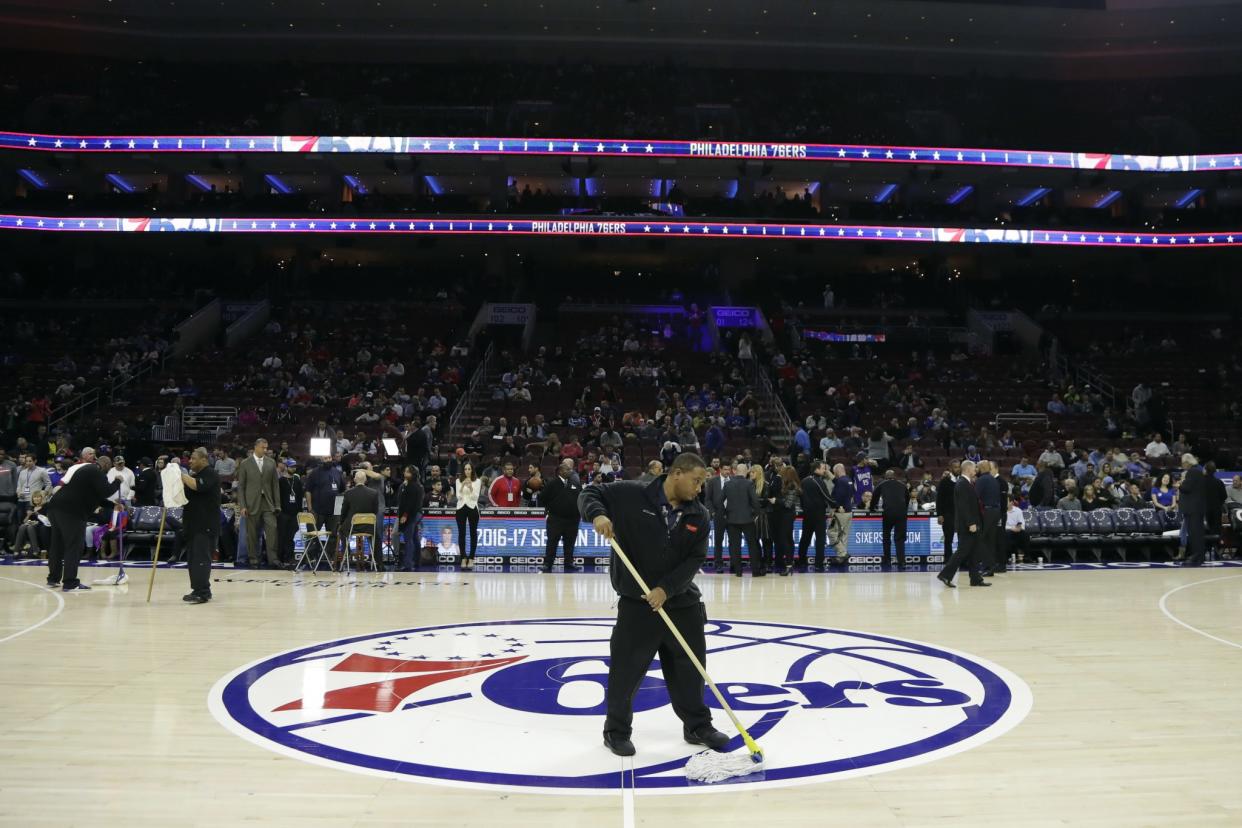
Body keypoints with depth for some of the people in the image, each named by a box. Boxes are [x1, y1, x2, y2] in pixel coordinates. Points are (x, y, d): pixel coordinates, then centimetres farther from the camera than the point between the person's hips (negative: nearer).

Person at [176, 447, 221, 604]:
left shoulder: (210, 474, -9)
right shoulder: (195, 474, 20)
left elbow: (197, 485, -28)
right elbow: (186, 494, 26)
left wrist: (182, 475, -17)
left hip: (205, 525, -10)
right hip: (194, 524, 10)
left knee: (201, 559, -11)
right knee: (193, 559, 11)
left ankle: (202, 593, -10)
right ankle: (198, 590, 17)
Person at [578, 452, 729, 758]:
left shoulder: (699, 515, 0)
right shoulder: (631, 494, -10)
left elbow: (694, 559, -5)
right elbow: (590, 493, -2)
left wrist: (666, 589, -17)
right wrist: (598, 514, -25)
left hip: (683, 602, 4)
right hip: (636, 602, -3)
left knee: (690, 666, 13)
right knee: (626, 669, 4)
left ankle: (698, 726, 33)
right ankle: (617, 730, 23)